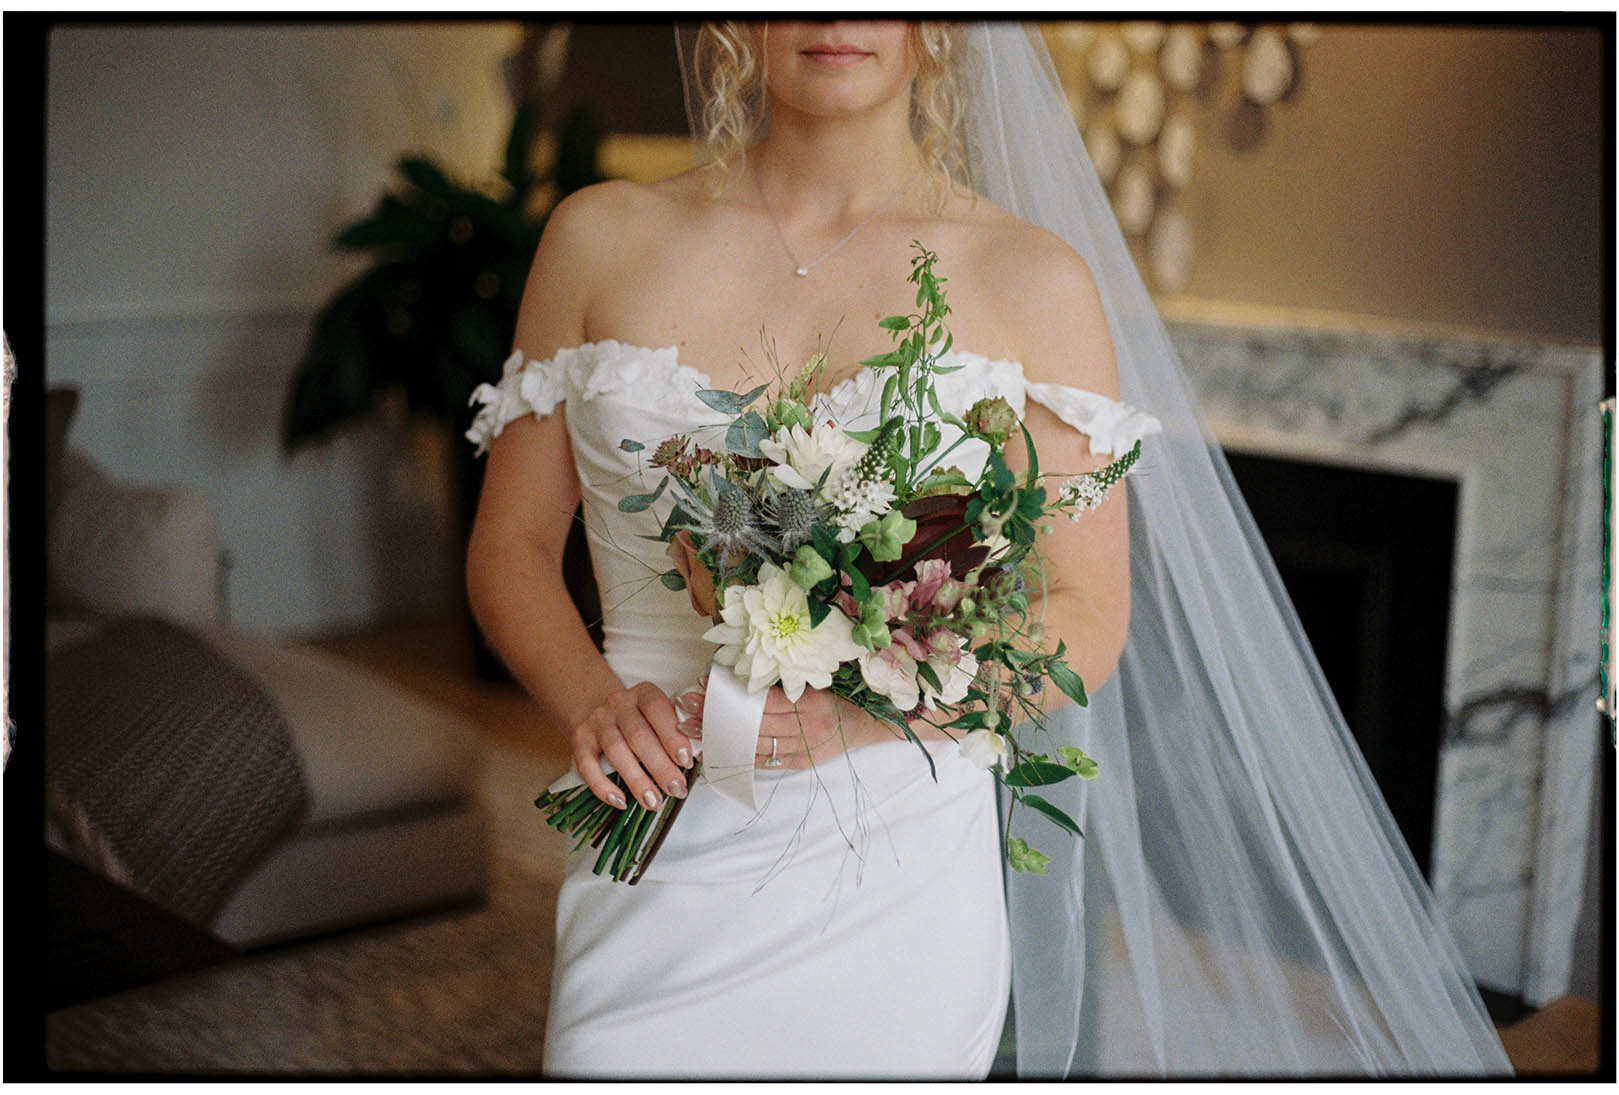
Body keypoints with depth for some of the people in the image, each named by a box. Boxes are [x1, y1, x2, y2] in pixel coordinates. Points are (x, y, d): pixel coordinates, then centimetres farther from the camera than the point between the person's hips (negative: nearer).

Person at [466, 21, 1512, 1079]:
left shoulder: (1035, 279, -1)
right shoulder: (601, 238, 4)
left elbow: (1089, 616, -1)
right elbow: (511, 543, 8)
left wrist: (857, 715, -17)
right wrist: (594, 701, -13)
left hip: (897, 879, -1)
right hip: (658, 873, 1)